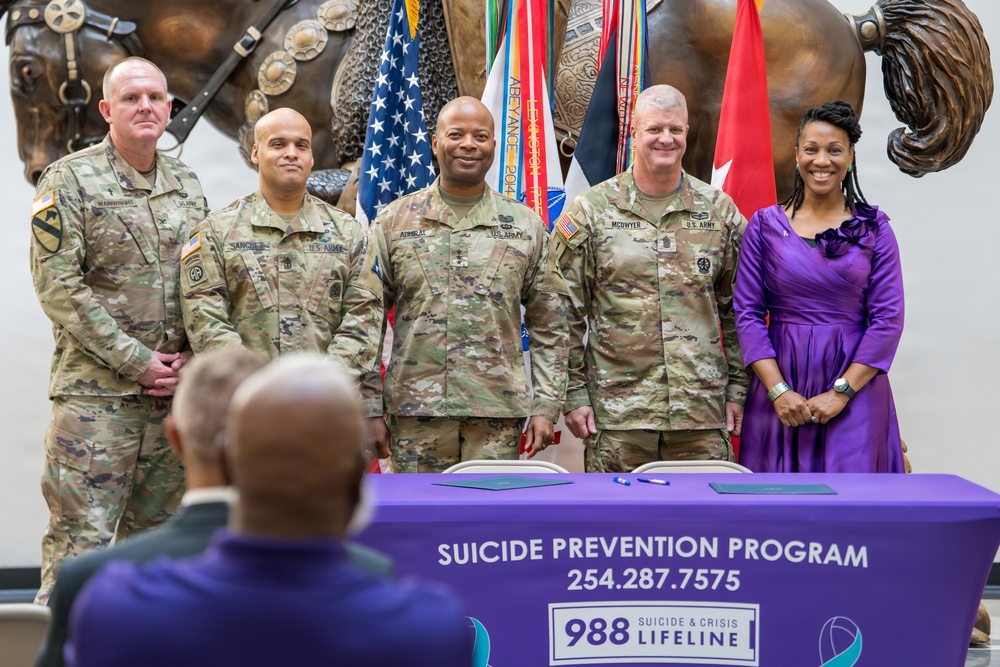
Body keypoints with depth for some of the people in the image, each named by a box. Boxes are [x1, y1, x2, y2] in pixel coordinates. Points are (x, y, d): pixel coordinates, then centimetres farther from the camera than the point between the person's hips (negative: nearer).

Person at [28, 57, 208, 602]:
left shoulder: (187, 185, 14)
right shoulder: (69, 180, -4)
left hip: (175, 392, 5)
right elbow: (58, 286, -11)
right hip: (95, 390, -5)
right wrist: (136, 360, -14)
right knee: (80, 539, -6)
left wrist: (188, 358, -2)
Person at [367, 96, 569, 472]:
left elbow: (548, 328, 9)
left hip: (498, 415, 0)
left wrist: (546, 407, 2)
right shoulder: (394, 222, 6)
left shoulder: (526, 226, 8)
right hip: (416, 412, 0)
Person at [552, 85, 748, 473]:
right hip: (616, 413, -2)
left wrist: (737, 389, 7)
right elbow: (566, 314, 3)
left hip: (703, 413, 2)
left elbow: (739, 312, 13)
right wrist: (574, 394, -2)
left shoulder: (720, 211, 9)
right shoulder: (590, 211, 3)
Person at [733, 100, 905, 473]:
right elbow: (747, 313, 1)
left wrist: (842, 392, -10)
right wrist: (778, 390, -10)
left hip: (855, 389, 0)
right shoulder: (765, 225, 4)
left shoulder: (873, 228, 3)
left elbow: (888, 319, -2)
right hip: (780, 385, 1)